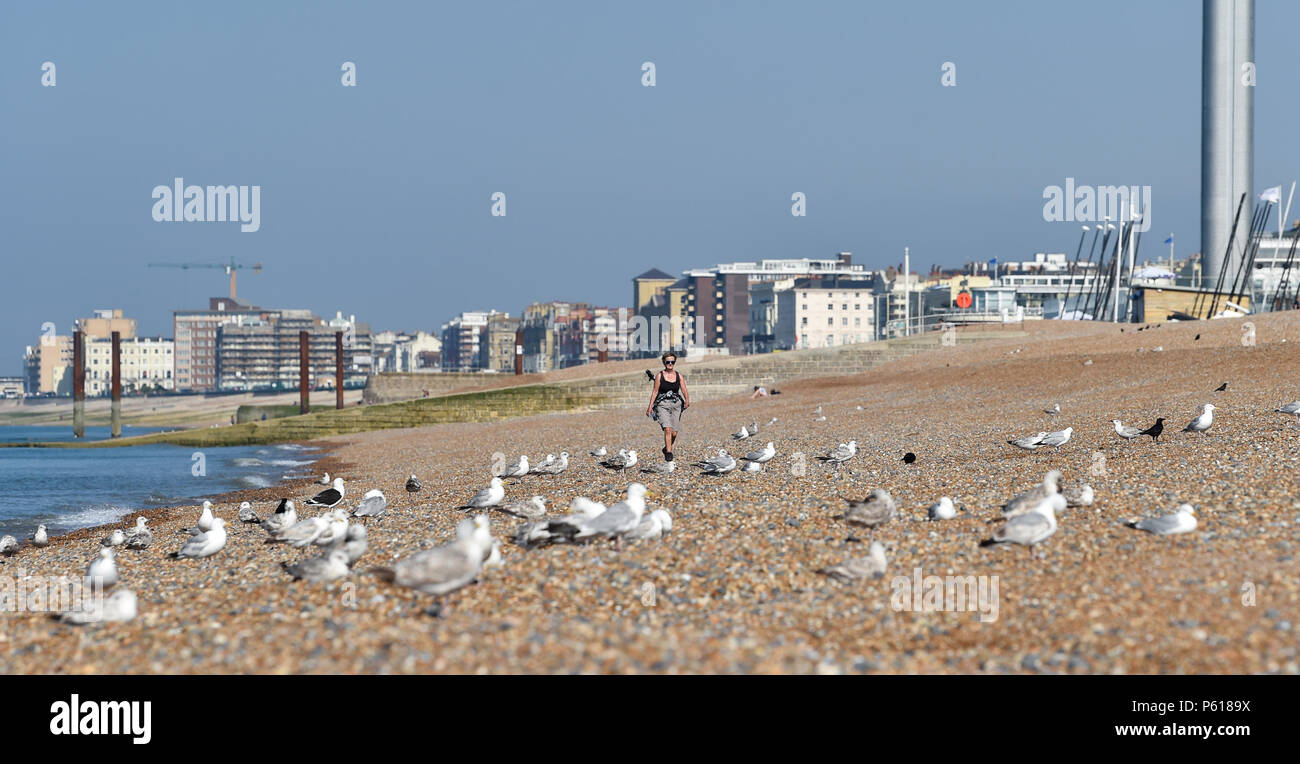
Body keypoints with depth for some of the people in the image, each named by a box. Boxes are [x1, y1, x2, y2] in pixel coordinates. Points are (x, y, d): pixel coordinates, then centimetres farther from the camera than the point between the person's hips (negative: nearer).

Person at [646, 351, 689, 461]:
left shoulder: (679, 376, 6)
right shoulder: (659, 376, 0)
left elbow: (684, 391, -1)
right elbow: (655, 392, 2)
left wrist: (687, 400, -21)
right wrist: (650, 407, -3)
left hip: (676, 405, 3)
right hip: (663, 405, -3)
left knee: (674, 433, 5)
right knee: (667, 429, -20)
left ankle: (667, 448, 32)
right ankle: (669, 453, -17)